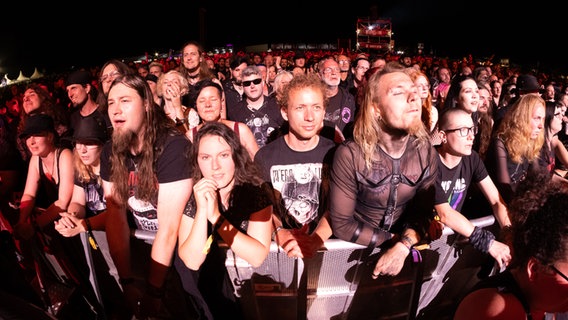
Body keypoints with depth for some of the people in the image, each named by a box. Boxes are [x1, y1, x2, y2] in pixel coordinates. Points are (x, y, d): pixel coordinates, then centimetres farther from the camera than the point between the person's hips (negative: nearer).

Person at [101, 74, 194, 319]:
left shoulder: (173, 147, -25)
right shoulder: (110, 152, -4)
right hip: (142, 241, 6)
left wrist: (154, 292, -20)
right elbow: (115, 214, -6)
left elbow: (168, 227, -25)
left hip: (182, 242, -5)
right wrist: (127, 282, -13)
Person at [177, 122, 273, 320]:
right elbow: (192, 262, -19)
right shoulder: (191, 195, -12)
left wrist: (215, 217, -30)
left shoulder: (256, 191, -16)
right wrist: (202, 211, -32)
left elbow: (258, 257, -23)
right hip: (208, 280, 2)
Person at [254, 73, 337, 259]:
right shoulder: (265, 156, 2)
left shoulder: (335, 154, 1)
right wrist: (279, 233, -19)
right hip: (279, 249, 0)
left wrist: (315, 240, -24)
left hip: (324, 245, 0)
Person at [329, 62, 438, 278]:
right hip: (358, 247, -3)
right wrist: (393, 240, -15)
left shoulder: (426, 152, -8)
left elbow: (424, 209, -5)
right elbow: (342, 224, -16)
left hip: (404, 249, 4)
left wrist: (403, 246, -22)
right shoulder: (350, 155, -22)